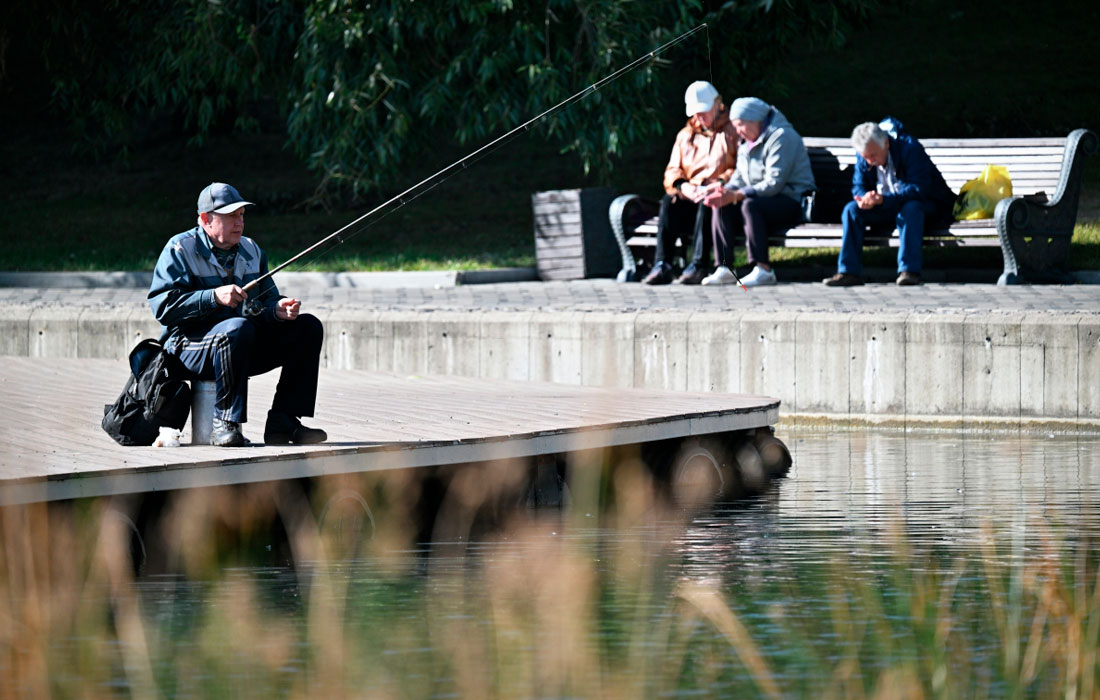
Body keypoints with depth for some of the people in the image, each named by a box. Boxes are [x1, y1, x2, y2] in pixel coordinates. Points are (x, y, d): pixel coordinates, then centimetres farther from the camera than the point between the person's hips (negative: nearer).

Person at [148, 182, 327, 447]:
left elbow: (267, 299, 15)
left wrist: (278, 310, -10)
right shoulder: (181, 249, -6)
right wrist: (214, 297, -26)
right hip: (191, 345, -7)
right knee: (238, 328, -37)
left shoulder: (251, 251, 15)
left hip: (246, 349, 7)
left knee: (308, 327, -6)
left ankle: (283, 422, -12)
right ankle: (224, 424, -30)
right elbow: (162, 306, -16)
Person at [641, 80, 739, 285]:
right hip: (690, 197, 4)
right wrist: (682, 186, -9)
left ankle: (699, 264, -41)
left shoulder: (733, 131, 7)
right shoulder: (685, 135, 22)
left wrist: (720, 183, -21)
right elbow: (672, 171, 15)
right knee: (669, 201, -28)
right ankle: (662, 265, -36)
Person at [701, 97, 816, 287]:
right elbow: (740, 178, 16)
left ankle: (763, 269, -34)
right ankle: (725, 269, -15)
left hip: (792, 201, -9)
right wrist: (724, 189, -9)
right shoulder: (746, 142, 15)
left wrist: (736, 195, -27)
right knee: (720, 208, -12)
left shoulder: (781, 136, -15)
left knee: (750, 205, -35)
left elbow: (774, 183, -23)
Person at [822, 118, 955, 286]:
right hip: (885, 209, 5)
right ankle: (849, 272, -22)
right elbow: (858, 186, 1)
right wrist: (864, 198, -27)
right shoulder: (863, 156, -5)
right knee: (852, 209, -17)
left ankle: (909, 271, -41)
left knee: (910, 209, -38)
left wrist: (883, 199, -41)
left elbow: (919, 189, -30)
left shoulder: (910, 148, -23)